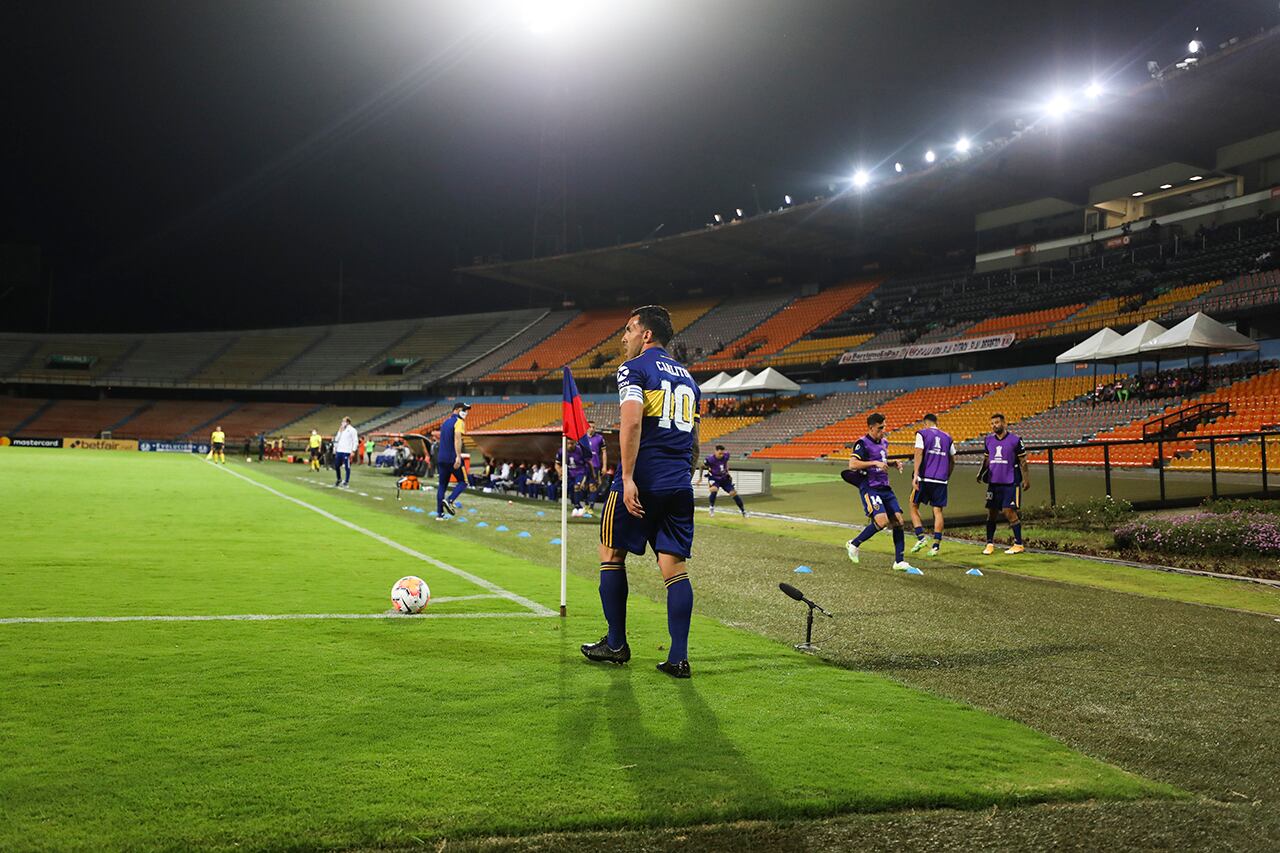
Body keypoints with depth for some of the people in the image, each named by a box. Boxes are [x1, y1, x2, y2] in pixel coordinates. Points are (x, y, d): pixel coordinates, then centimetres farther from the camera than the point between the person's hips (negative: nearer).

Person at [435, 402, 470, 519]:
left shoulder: (445, 421, 19)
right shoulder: (459, 422, -8)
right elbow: (457, 439, -22)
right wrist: (458, 456, -30)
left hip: (441, 458, 8)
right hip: (453, 458, -8)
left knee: (442, 485, 10)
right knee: (463, 482, 5)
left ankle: (439, 513, 8)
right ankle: (449, 500, -16)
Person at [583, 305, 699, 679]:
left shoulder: (634, 368, -2)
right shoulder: (686, 376, 20)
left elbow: (632, 423, -18)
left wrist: (628, 477, -20)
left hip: (642, 482, -6)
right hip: (679, 486, 6)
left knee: (611, 553, 11)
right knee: (675, 567, 4)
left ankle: (616, 644, 17)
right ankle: (678, 658, 2)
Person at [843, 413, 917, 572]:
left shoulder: (883, 442, 16)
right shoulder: (863, 443, -10)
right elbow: (852, 464, -21)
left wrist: (893, 463, 14)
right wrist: (875, 463, -25)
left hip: (885, 488, 8)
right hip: (869, 488, -8)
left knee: (898, 520, -1)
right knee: (882, 521, -22)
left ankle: (899, 561, 5)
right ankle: (853, 544, 0)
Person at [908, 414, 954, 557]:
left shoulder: (922, 433, 1)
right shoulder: (947, 438, 15)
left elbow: (918, 454, -11)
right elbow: (953, 460, 19)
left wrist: (915, 475, -15)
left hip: (924, 478, -3)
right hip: (941, 480, 4)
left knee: (914, 506, 11)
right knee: (937, 511, 5)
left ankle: (920, 537, -3)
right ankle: (936, 545, 0)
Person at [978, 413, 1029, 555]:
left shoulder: (1015, 440, -4)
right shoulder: (989, 440, 9)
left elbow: (1022, 461, 0)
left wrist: (1025, 479, -5)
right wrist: (981, 471, 5)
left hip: (1010, 483, -4)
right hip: (993, 482, 5)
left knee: (1009, 511, -7)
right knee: (991, 512, 4)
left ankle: (1018, 544, 3)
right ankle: (990, 544, 12)